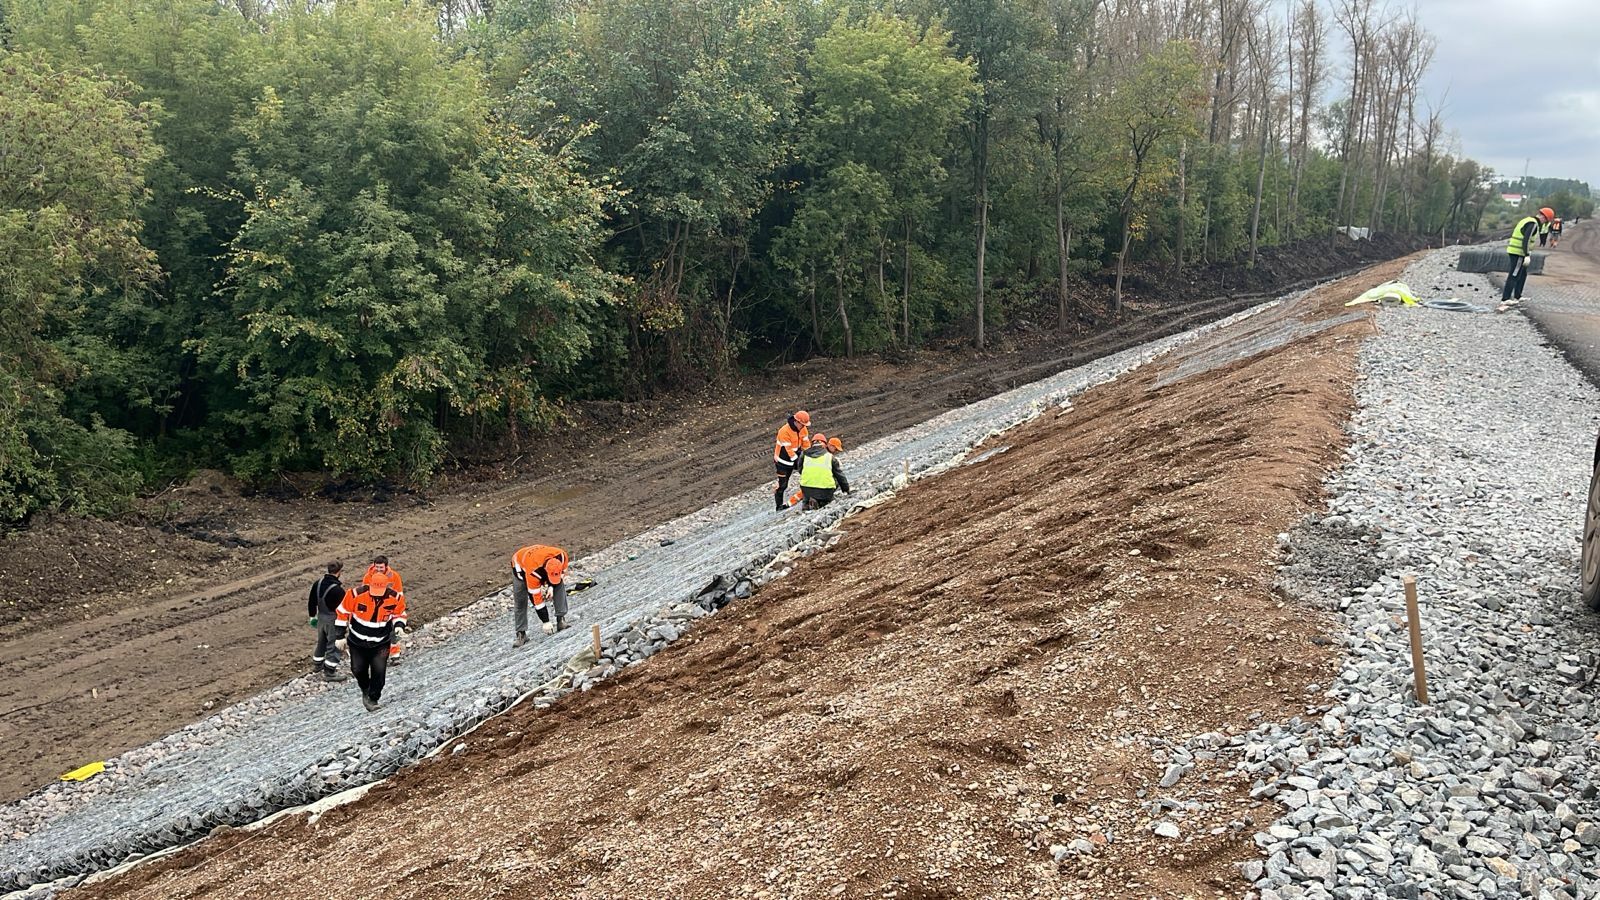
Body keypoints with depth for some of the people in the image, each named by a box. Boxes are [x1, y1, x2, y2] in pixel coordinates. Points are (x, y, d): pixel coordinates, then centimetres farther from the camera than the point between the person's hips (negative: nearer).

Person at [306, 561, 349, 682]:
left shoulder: (318, 583, -3)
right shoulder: (338, 590, -27)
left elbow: (311, 601, 8)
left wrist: (312, 615, 22)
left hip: (321, 617, 7)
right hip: (333, 620, -7)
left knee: (321, 641, 26)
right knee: (334, 645, 6)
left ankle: (318, 663, 44)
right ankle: (330, 672, 13)